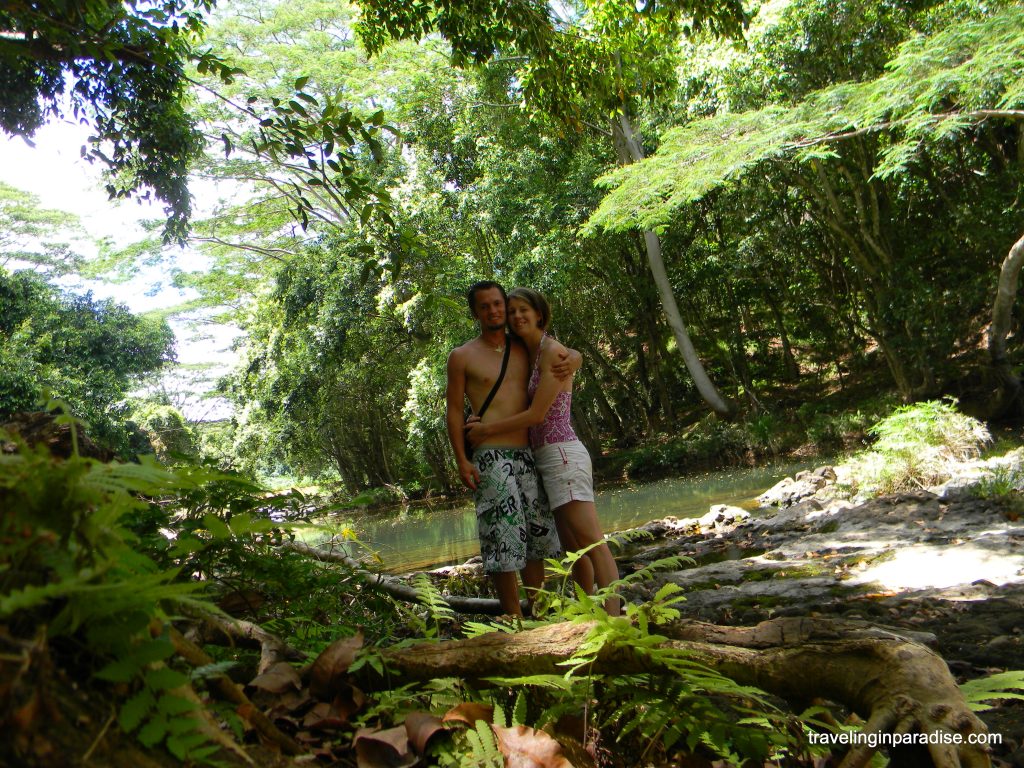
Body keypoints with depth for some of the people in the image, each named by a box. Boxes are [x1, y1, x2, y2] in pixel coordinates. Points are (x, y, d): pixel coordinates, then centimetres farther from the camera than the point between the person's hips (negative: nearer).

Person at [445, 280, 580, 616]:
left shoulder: (524, 349, 13)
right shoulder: (462, 356, 2)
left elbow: (572, 353, 21)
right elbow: (453, 410, 0)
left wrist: (571, 361, -5)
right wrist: (462, 460, -9)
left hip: (527, 455, 5)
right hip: (491, 458, -5)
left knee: (536, 535, 9)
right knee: (503, 539, -8)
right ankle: (514, 618, 1)